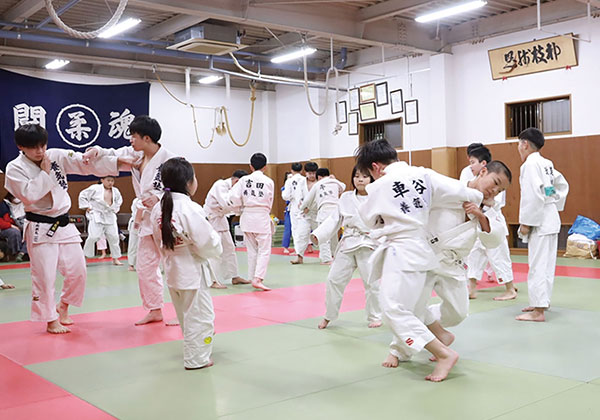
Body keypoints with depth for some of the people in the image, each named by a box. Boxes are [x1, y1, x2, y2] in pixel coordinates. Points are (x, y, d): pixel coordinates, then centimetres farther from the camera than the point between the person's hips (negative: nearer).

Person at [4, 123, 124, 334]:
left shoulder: (57, 156, 3)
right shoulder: (15, 168, -7)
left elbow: (86, 163, -5)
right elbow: (29, 195, -21)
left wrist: (117, 162, -15)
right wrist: (44, 172, -16)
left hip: (64, 223, 5)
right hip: (40, 228, -5)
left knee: (77, 270, 8)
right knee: (44, 275, -3)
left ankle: (63, 307, 33)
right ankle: (51, 321, 14)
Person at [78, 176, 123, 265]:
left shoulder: (115, 191, 4)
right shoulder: (95, 188, -11)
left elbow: (119, 200, 24)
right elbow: (82, 195, -3)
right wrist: (86, 207, -5)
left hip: (110, 216, 5)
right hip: (96, 216, -5)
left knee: (114, 237, 4)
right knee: (93, 236, -13)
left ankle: (115, 259, 17)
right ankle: (84, 256, 3)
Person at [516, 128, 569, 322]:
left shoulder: (530, 164, -15)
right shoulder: (547, 163, 14)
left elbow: (532, 195, -21)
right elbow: (562, 185, 24)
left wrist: (525, 223, -17)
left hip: (540, 221, -10)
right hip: (551, 218, 10)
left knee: (538, 265, -7)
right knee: (546, 263, 17)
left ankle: (538, 311, -5)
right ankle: (541, 302, 28)